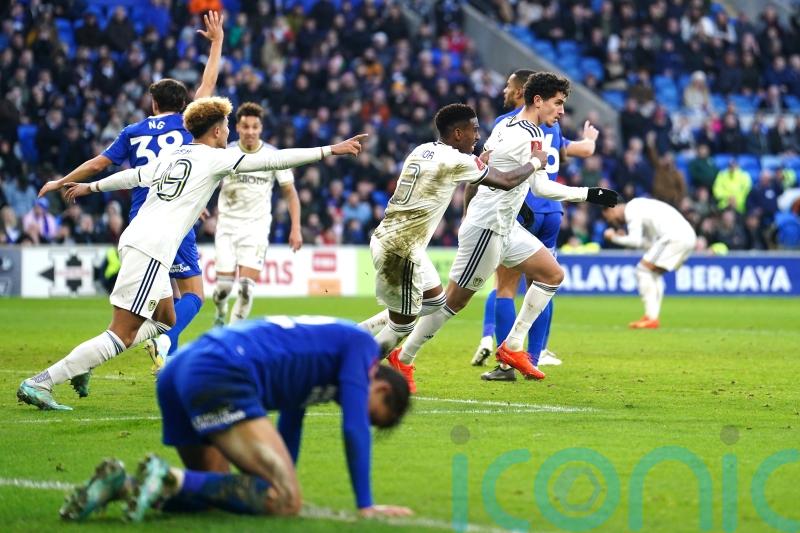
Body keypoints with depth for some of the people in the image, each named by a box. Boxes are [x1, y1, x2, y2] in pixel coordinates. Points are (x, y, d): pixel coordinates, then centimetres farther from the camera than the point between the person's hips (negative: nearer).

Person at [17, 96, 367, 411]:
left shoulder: (172, 157, 20)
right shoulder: (214, 159, -1)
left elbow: (132, 176, 33)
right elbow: (271, 160, -7)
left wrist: (90, 187, 50)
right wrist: (330, 151, -6)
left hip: (134, 240, 9)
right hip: (151, 249, -9)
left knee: (165, 319, 22)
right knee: (122, 335, -10)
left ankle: (82, 365, 13)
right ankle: (40, 383, -17)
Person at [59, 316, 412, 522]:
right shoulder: (360, 345, 10)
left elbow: (287, 430, 42)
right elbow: (354, 427, 0)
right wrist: (366, 505, 5)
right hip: (222, 377, -10)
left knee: (213, 490, 20)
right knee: (285, 501, -14)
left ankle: (122, 483, 0)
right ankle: (172, 480, -24)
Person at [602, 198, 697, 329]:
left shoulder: (631, 210, -1)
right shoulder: (638, 207, 28)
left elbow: (635, 241, -9)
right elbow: (651, 243, 26)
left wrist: (615, 238, 6)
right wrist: (624, 237, 21)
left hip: (674, 237, -10)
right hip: (687, 236, 10)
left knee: (643, 270, -4)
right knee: (653, 274, 20)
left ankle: (651, 317, -9)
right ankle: (653, 316, 15)